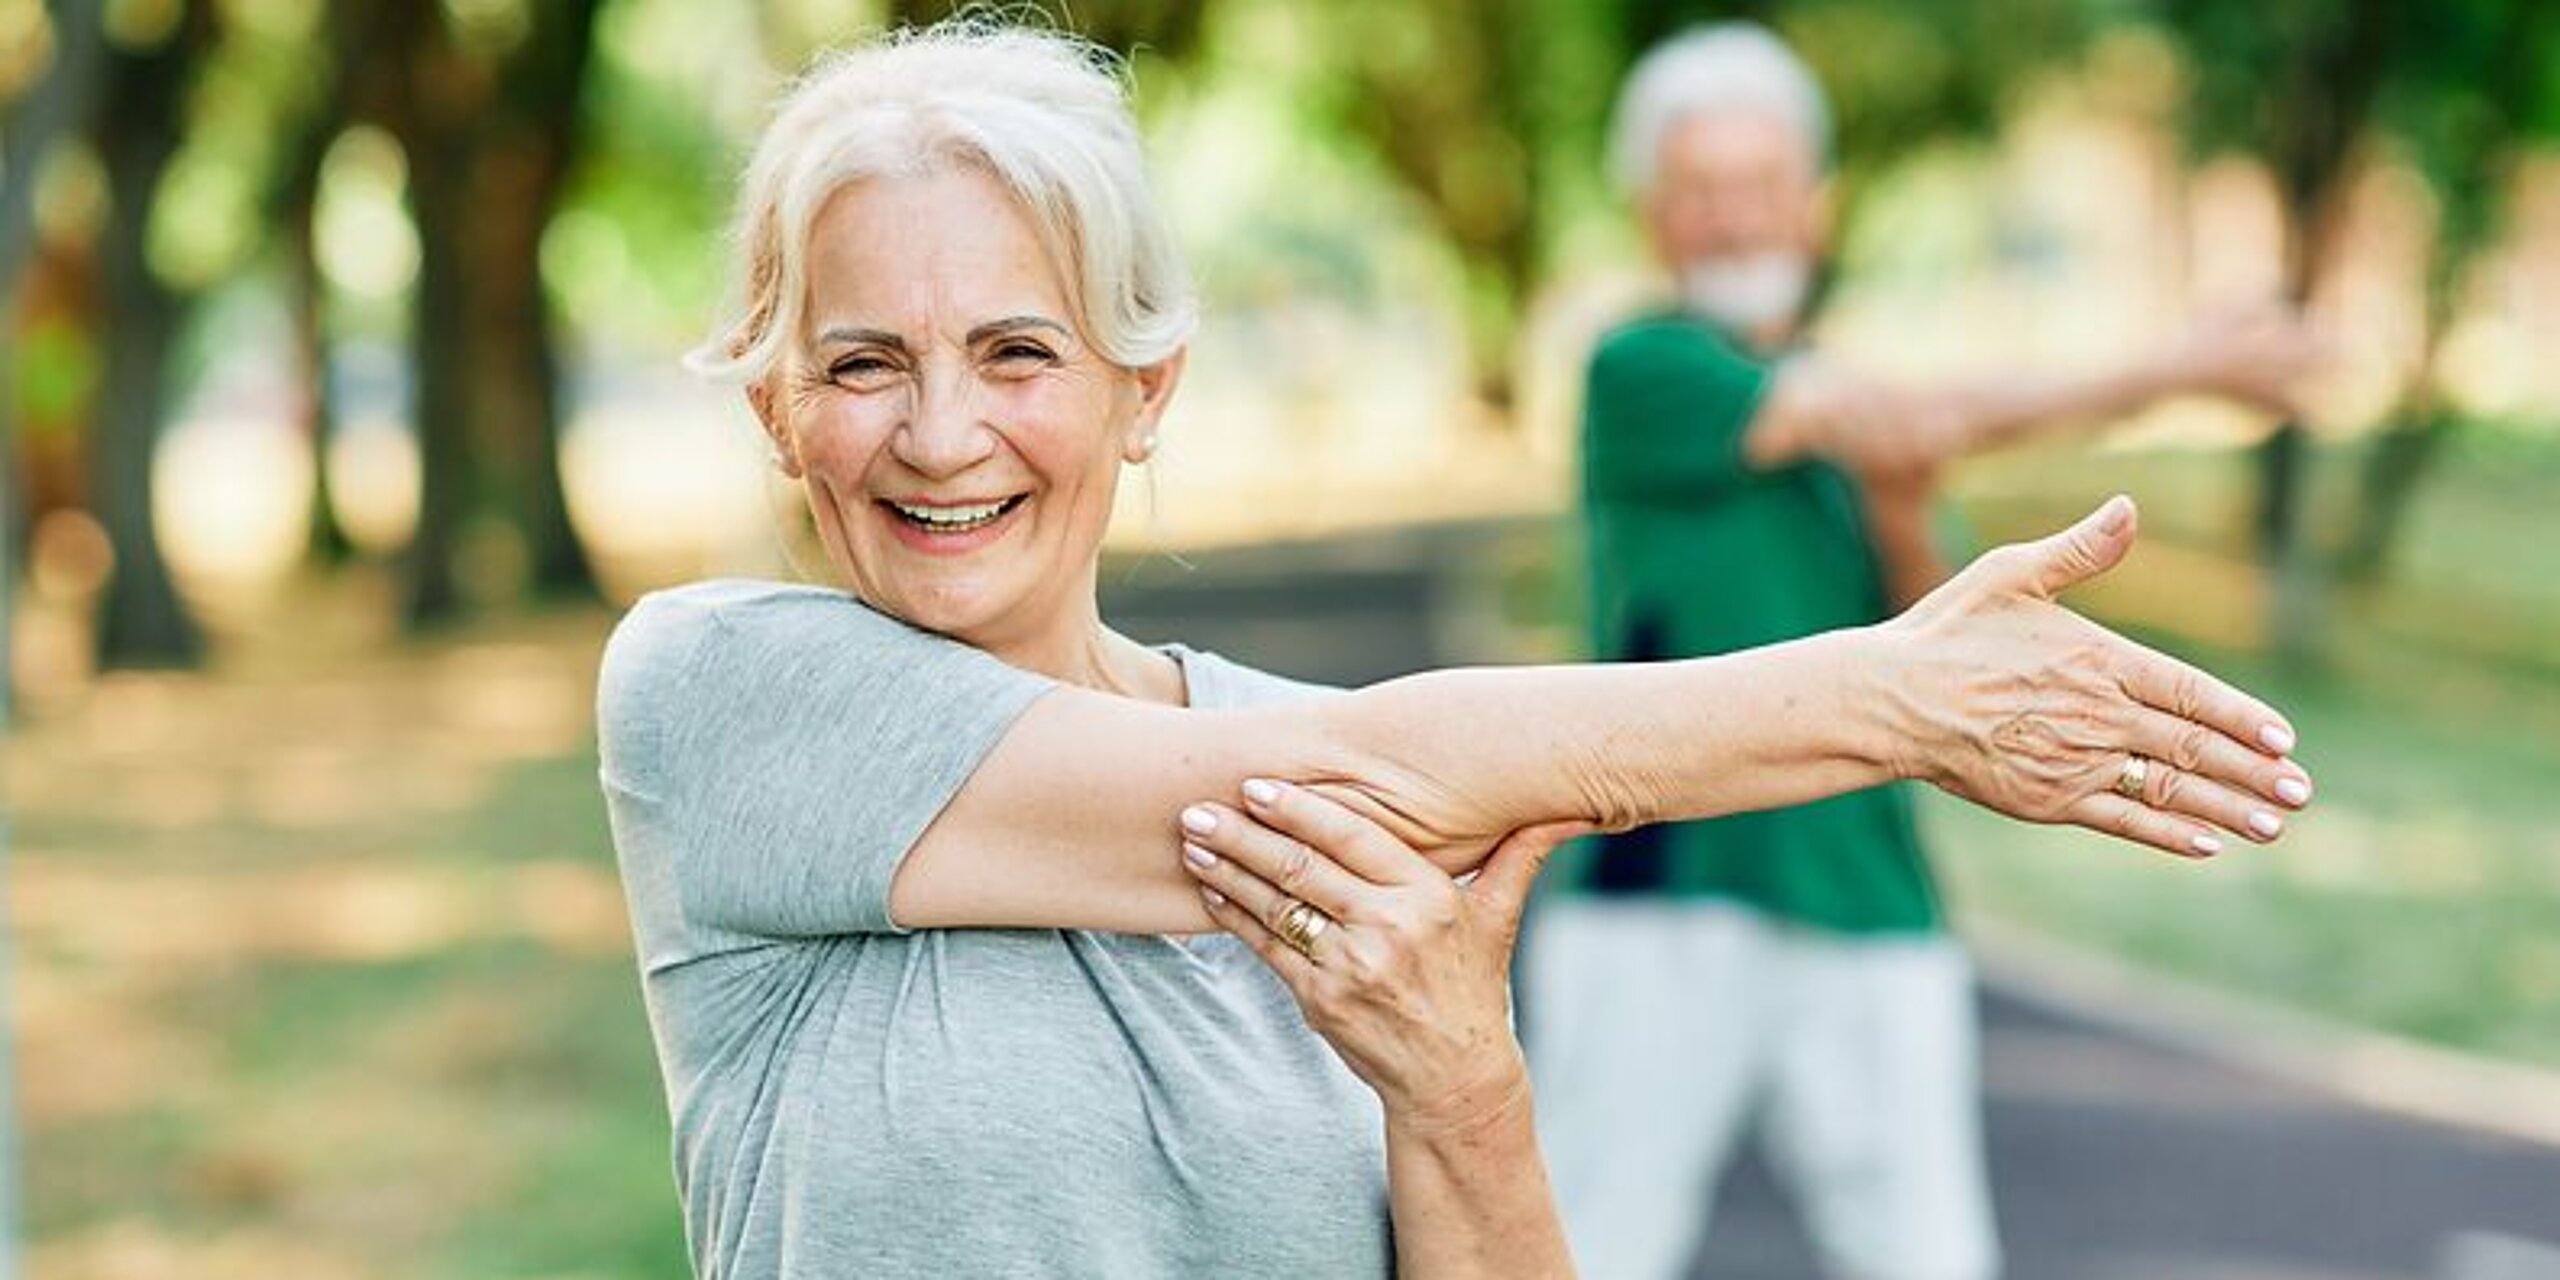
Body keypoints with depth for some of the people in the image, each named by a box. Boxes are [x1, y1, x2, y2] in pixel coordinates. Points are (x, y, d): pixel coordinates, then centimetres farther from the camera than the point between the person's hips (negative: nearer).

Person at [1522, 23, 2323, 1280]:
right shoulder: (1642, 371, -4)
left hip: (1871, 908, 6)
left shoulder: (1849, 395, 17)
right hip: (1661, 897, -6)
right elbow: (1912, 427, -14)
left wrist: (1901, 524, -9)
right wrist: (2176, 370, -10)